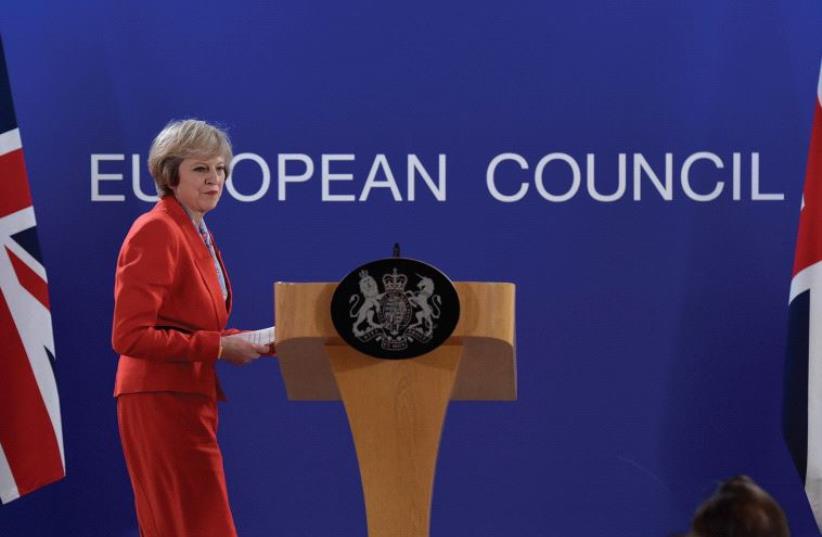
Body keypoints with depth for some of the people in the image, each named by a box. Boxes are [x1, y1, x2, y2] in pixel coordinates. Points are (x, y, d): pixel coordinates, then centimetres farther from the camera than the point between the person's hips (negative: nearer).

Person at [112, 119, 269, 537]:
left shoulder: (199, 234, 16)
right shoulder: (156, 232, -13)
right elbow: (130, 336, -20)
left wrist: (241, 342, 6)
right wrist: (218, 347, -18)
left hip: (190, 400, 10)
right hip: (162, 402, -10)